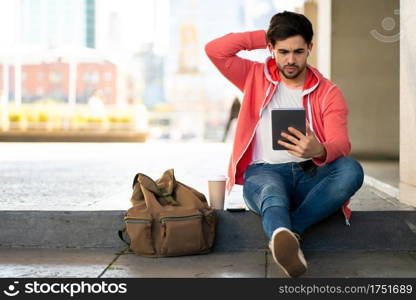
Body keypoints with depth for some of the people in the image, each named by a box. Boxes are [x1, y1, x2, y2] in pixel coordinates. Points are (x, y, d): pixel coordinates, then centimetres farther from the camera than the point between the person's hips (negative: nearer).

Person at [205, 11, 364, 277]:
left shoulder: (328, 93, 6)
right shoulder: (256, 77, 13)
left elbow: (341, 143, -9)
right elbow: (214, 50, 0)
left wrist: (319, 151, -35)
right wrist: (264, 36, 5)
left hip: (311, 176, 2)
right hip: (264, 172, -1)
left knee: (351, 170, -31)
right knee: (270, 190, -39)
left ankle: (284, 235, -40)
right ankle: (285, 237, -71)